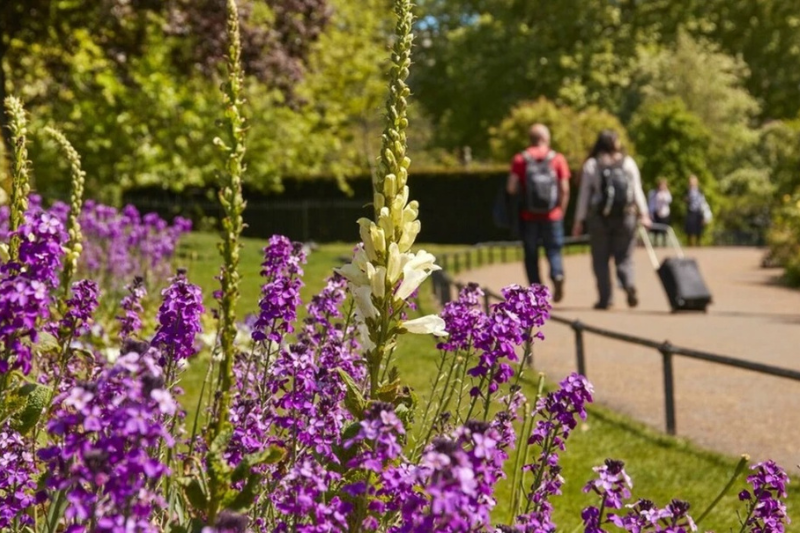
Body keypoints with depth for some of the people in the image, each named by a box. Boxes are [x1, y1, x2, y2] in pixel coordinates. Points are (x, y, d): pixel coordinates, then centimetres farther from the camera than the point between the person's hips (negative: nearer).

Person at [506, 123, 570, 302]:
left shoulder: (520, 160, -2)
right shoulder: (557, 159, 0)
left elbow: (511, 188, -9)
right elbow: (565, 189, -4)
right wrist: (561, 210, 7)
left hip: (529, 216, 0)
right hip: (552, 216, 0)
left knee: (531, 255, 9)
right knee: (554, 251, 8)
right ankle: (557, 275, -21)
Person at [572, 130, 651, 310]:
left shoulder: (591, 165, 1)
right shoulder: (629, 163, 6)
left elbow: (584, 194, 0)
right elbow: (637, 190, 4)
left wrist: (579, 220, 3)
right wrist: (643, 214, 6)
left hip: (599, 219, -1)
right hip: (626, 217, 2)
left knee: (601, 259, 6)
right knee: (624, 257, 7)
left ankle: (605, 298, 1)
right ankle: (629, 284, -19)